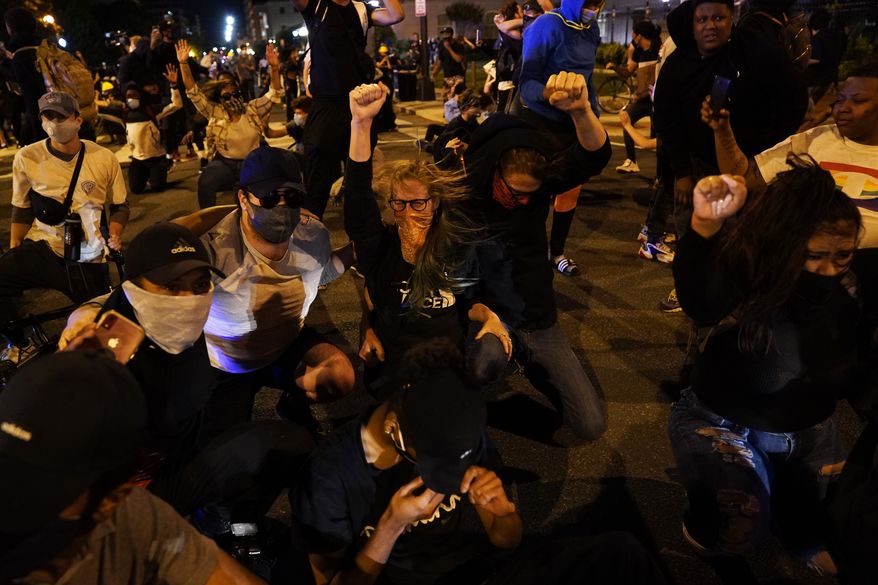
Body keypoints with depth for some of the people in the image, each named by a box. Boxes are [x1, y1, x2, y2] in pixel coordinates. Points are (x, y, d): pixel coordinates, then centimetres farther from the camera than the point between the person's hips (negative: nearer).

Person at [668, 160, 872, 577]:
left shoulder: (854, 295, -10)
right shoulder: (749, 268, -23)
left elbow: (850, 383, -7)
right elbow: (701, 305, -46)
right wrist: (705, 225, -60)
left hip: (805, 428, 5)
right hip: (723, 420, -4)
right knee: (740, 529, -13)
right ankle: (705, 523, 21)